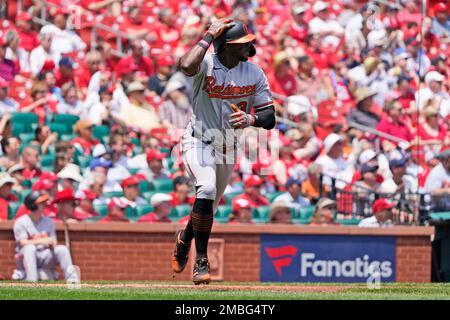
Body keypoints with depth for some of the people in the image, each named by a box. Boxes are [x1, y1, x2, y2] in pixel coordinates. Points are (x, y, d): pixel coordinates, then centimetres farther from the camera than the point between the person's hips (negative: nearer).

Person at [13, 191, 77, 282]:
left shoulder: (48, 222, 10)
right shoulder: (21, 222, -6)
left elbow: (54, 244, 5)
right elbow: (23, 243, -20)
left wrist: (52, 243, -21)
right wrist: (41, 241, -34)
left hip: (44, 257, 4)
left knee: (62, 249, -19)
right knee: (30, 247, -36)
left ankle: (71, 278, -29)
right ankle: (31, 281, -47)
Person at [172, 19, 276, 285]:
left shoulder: (254, 73, -7)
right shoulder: (206, 64, -18)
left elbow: (269, 117, -6)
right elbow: (187, 66, -44)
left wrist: (251, 119, -28)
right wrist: (209, 36, -31)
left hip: (227, 148, 5)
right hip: (199, 142, -5)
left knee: (208, 208, 17)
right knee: (207, 188, -31)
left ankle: (184, 239, 51)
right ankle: (201, 262, -26)